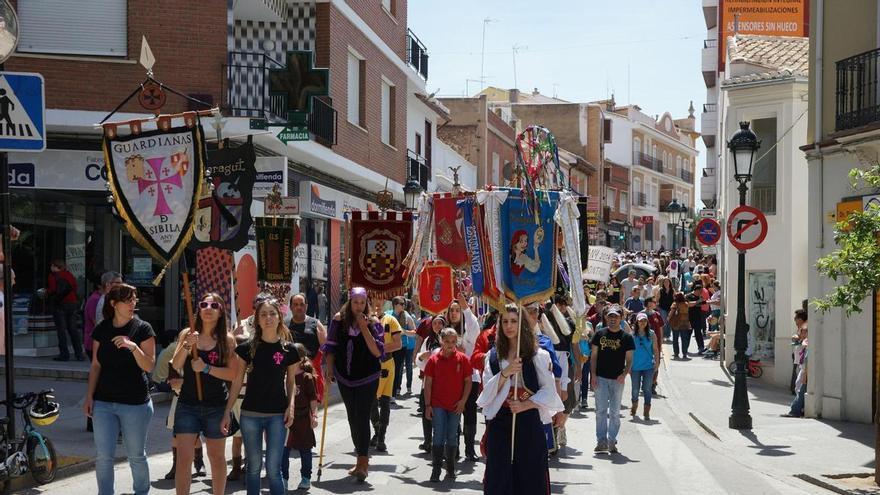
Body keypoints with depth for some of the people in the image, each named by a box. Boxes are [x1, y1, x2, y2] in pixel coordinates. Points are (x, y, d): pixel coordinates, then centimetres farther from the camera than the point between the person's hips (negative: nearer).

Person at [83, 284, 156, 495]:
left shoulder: (142, 329, -5)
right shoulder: (102, 329, 5)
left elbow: (149, 366, -10)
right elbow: (96, 365, 11)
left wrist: (133, 346, -25)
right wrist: (89, 396, 7)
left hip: (135, 403, -3)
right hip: (104, 402, 3)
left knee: (136, 455, 8)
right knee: (103, 456, 0)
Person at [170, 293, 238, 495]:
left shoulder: (227, 339, -2)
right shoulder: (187, 333, 3)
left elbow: (233, 374, -8)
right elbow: (175, 366, -7)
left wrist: (206, 368, -18)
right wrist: (186, 346, -22)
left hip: (216, 406, 0)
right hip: (188, 405, 1)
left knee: (217, 457, 11)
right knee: (183, 458, -6)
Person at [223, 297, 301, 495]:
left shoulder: (288, 349, 0)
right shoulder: (247, 348, -1)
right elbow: (237, 382, 3)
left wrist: (291, 405, -5)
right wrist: (227, 413, 2)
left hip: (277, 415, -1)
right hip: (250, 414, 1)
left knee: (273, 468, -3)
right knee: (254, 466, 9)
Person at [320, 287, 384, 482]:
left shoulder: (373, 322, -6)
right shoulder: (339, 319, 0)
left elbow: (378, 352, -15)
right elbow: (331, 347, 6)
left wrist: (364, 328, -20)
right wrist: (329, 370, -3)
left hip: (367, 378, -4)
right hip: (346, 378, 4)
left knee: (362, 417, -11)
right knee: (352, 418, 12)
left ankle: (362, 463, -11)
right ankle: (363, 459, 26)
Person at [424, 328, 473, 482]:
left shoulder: (463, 359, -2)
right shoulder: (434, 360, -2)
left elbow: (468, 381, 3)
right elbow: (428, 383, 0)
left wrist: (463, 401, -5)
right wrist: (427, 405, -3)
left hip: (456, 406, 1)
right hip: (438, 405, -1)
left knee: (452, 438, 9)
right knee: (439, 437, -4)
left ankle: (450, 469, 21)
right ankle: (436, 470, 0)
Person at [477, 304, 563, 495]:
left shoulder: (538, 355, 0)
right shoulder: (493, 356, 8)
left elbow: (548, 391, -2)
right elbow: (488, 391, 1)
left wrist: (524, 405, -14)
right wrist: (505, 373, -16)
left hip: (529, 422, -2)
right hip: (499, 421, 2)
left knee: (530, 475, -1)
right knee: (499, 476, 2)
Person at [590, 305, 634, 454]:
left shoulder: (626, 337, 2)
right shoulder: (600, 334, 5)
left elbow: (629, 359, 1)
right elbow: (594, 355, 6)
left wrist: (624, 374, -16)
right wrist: (593, 374, -4)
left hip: (617, 379, 0)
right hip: (601, 378, 0)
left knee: (615, 412, 5)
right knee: (601, 410, -1)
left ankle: (612, 441, 12)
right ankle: (601, 441, 3)